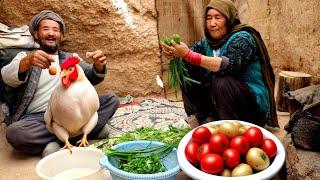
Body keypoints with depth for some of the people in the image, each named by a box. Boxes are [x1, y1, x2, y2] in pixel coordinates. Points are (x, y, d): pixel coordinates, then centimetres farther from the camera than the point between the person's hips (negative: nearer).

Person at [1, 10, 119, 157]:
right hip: (36, 118, -2)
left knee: (111, 99, -13)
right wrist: (28, 61, -34)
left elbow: (91, 77, 2)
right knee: (14, 132, -34)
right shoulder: (24, 57, 11)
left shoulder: (69, 59, 19)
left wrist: (99, 66, -23)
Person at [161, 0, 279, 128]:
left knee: (222, 83, -33)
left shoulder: (242, 38, -16)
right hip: (221, 101, 6)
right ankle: (203, 119, -9)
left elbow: (229, 65, -33)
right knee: (187, 76, 0)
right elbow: (186, 63, -4)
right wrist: (172, 53, -27)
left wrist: (188, 54, -38)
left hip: (253, 101, -6)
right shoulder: (207, 43, 3)